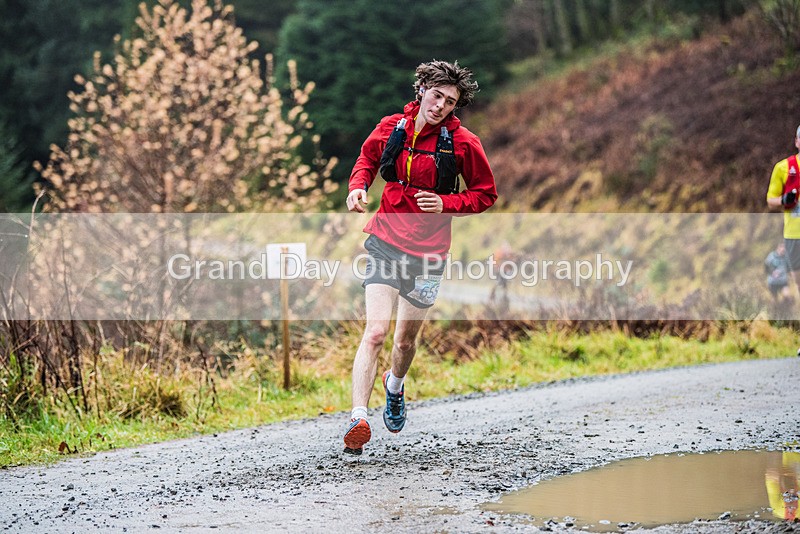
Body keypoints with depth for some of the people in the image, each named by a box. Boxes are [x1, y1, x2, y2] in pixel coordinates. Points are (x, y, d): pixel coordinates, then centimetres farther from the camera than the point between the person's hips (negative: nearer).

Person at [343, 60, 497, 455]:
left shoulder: (462, 143, -7)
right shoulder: (392, 127, -1)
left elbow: (485, 195, 2)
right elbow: (368, 158, 20)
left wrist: (445, 204, -14)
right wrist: (358, 186, 0)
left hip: (428, 249, 0)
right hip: (385, 240, 0)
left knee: (406, 338, 13)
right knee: (375, 331, -16)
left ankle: (395, 385, 47)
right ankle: (358, 418, -20)